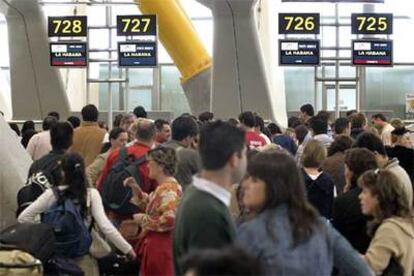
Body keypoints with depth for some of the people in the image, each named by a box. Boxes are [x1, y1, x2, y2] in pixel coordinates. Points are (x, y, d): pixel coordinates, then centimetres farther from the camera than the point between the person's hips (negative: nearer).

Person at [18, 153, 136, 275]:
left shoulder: (52, 194, -4)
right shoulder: (91, 194, -6)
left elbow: (23, 217, -6)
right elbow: (105, 226, -14)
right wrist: (127, 249, -11)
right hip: (83, 259, -1)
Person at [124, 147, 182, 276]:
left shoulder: (169, 189, -19)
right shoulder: (163, 187, 13)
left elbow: (169, 220, -29)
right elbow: (150, 206, 26)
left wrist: (143, 219, -17)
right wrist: (135, 188, 13)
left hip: (161, 246, -10)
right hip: (154, 244, 10)